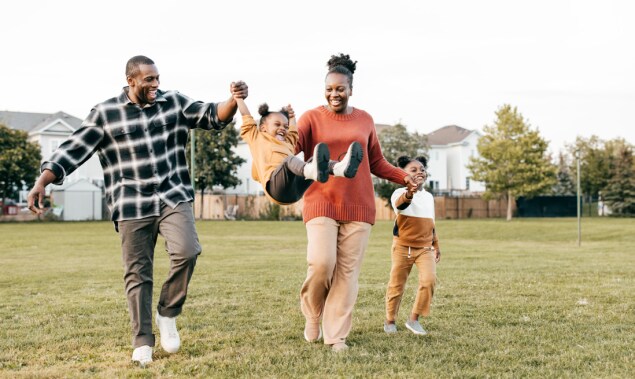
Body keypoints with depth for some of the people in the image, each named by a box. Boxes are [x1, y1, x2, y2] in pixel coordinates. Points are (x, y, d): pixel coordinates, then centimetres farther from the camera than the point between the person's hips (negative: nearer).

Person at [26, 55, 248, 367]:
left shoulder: (174, 103, 6)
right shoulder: (105, 113, -1)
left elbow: (213, 117, 4)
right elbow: (74, 149, -2)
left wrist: (234, 100, -17)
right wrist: (42, 182, -13)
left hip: (173, 198, 1)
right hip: (132, 207, -1)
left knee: (186, 251, -22)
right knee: (137, 274, 3)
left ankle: (167, 313, 3)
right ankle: (142, 343, 17)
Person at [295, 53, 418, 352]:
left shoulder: (364, 120, 11)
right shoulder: (312, 118, 1)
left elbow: (376, 163, 18)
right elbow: (290, 148, -13)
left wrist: (404, 177, 5)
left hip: (358, 206, 3)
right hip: (321, 202, -3)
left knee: (347, 271, 0)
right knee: (321, 263, -15)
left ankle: (336, 335, 9)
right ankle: (312, 315, 14)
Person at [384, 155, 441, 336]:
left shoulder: (429, 196, 11)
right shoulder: (400, 193, -10)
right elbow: (399, 203, -37)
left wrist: (436, 246, 21)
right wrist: (409, 193, -59)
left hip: (425, 248, 4)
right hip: (403, 247, -4)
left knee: (429, 279, -16)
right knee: (397, 285, 5)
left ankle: (414, 319, -3)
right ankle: (390, 320, 25)